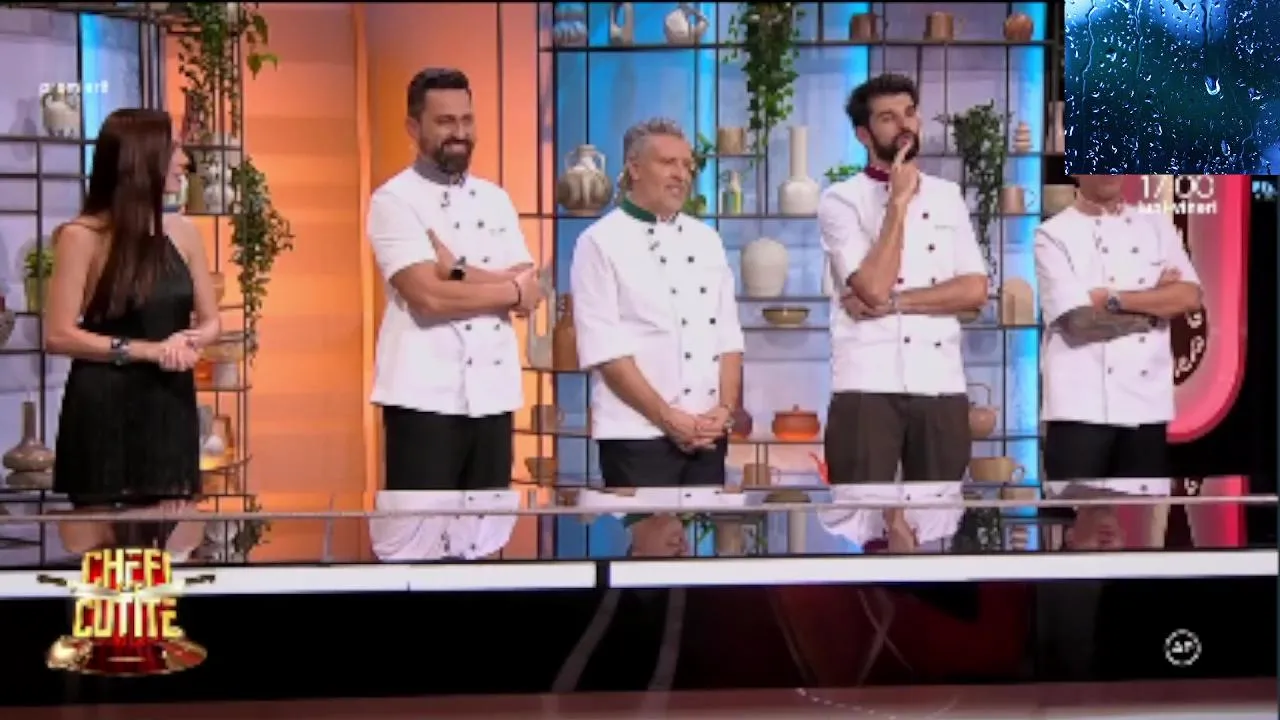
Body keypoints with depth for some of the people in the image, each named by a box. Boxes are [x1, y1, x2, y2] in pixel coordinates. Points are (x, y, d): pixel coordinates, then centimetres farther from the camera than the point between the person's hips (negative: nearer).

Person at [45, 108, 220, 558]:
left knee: (176, 554, 5)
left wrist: (188, 343, -10)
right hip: (104, 412, -5)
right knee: (99, 554, 2)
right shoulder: (81, 237, -9)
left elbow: (211, 322, 14)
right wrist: (147, 350, -17)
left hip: (170, 407, 5)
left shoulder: (182, 234, 8)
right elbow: (58, 335, -12)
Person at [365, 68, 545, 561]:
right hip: (424, 397, -6)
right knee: (417, 538, -3)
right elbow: (428, 296, -17)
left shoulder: (495, 200, 14)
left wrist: (456, 270, -10)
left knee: (485, 538, 11)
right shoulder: (394, 200, -5)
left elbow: (530, 294, 3)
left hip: (493, 395, 6)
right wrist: (510, 287, -5)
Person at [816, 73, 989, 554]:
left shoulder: (948, 196, 13)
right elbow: (873, 287, -14)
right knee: (863, 528, -5)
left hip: (941, 385, 4)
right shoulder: (841, 200, 0)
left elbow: (975, 290, 2)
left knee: (937, 528, 7)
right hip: (868, 386, -4)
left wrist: (894, 302, -9)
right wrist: (899, 201, -9)